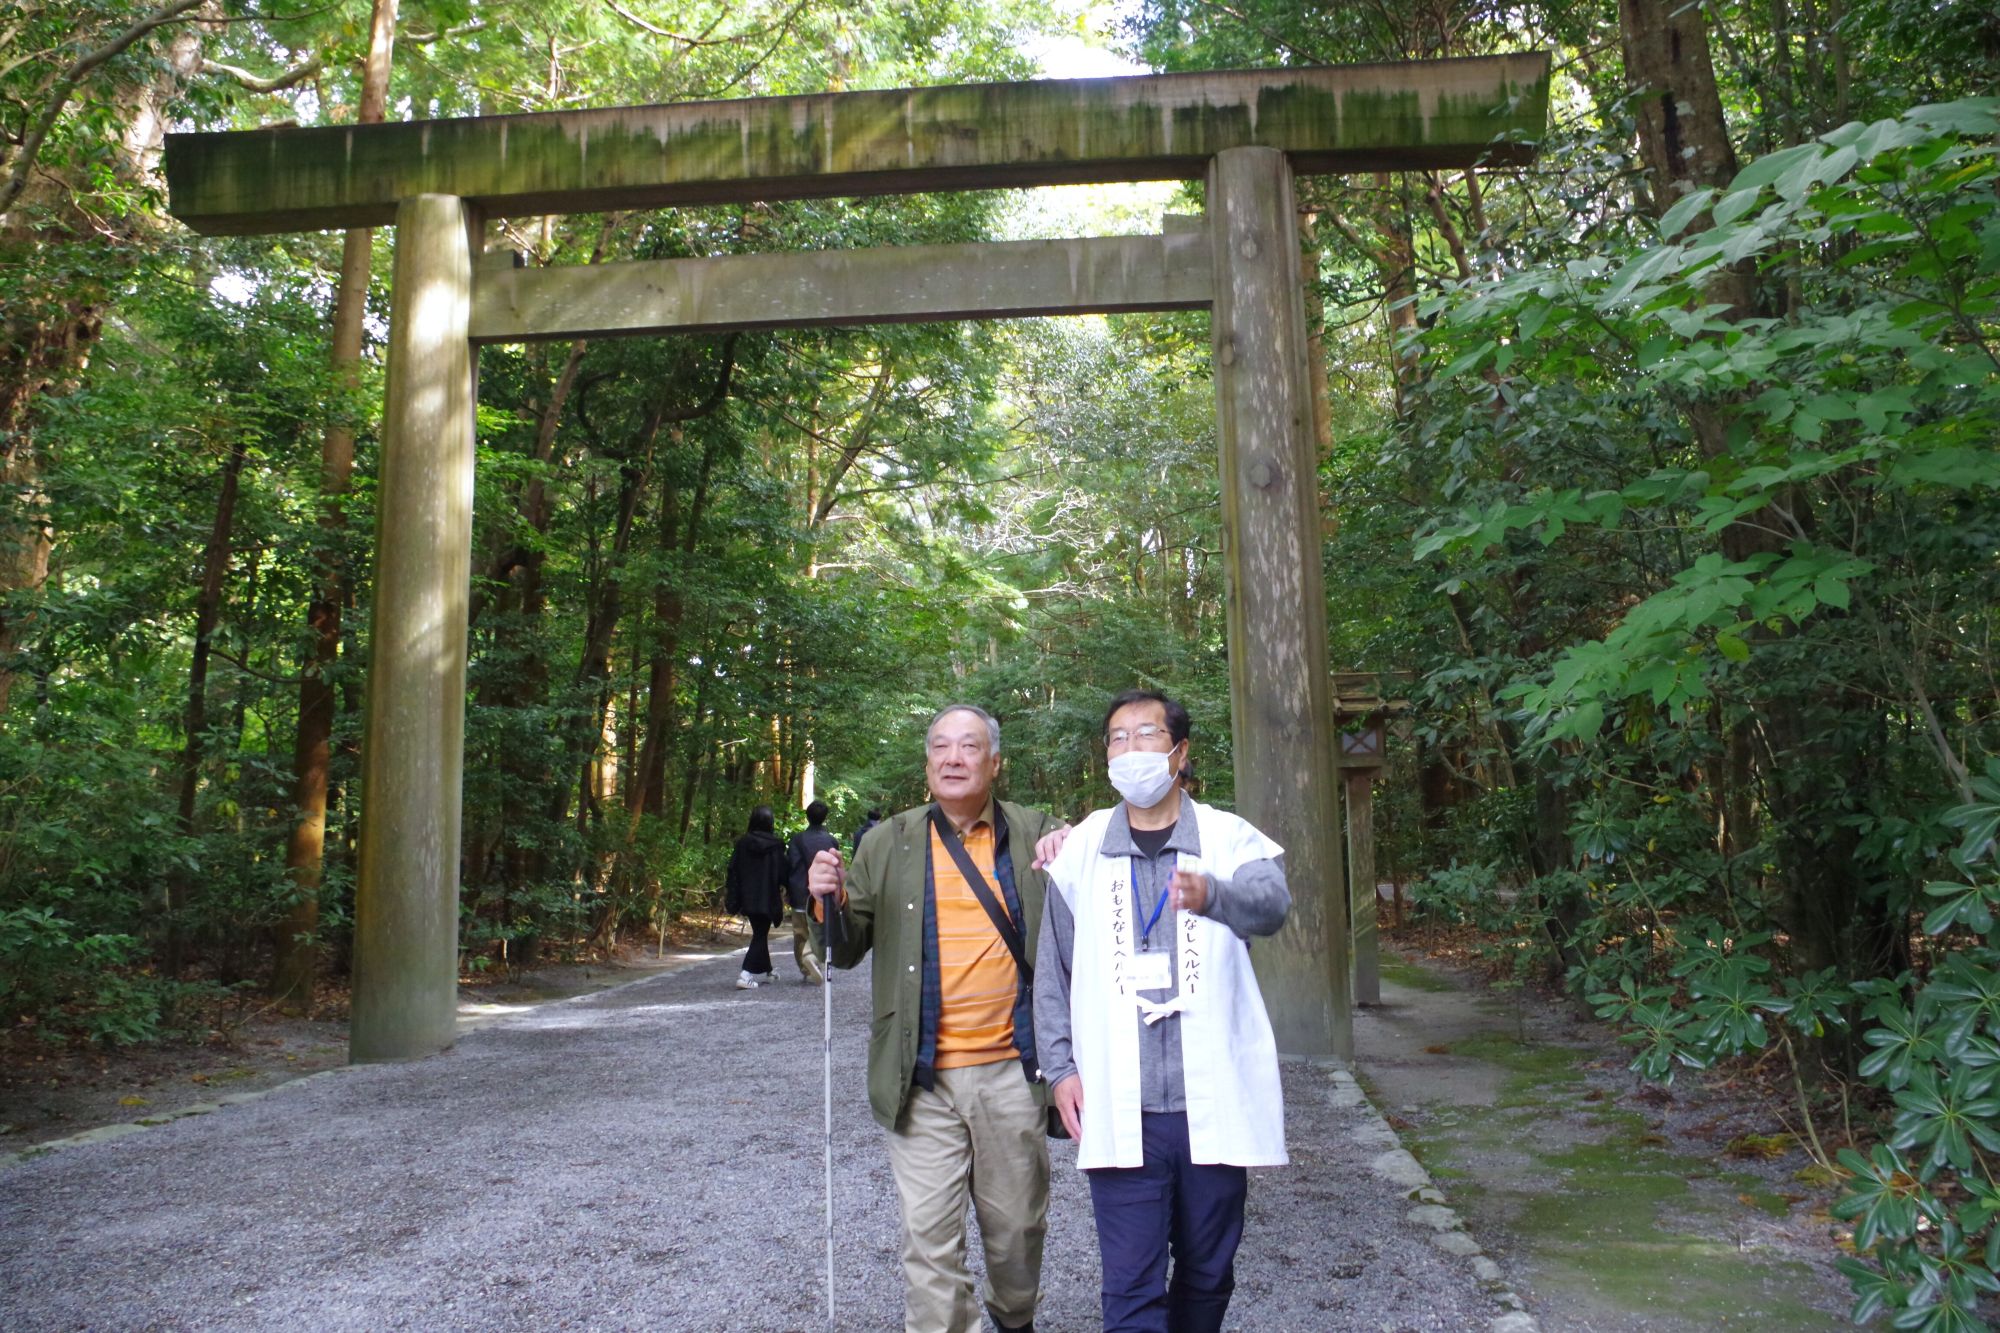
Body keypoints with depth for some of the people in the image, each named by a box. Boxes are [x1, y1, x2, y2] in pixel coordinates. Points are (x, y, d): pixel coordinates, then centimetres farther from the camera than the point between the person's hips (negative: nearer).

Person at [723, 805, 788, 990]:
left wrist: (732, 900, 2)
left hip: (748, 898, 4)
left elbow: (733, 871, -2)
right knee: (761, 935, -1)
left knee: (759, 933, 20)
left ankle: (765, 970, 31)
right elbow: (782, 873, -6)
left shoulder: (742, 843, -1)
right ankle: (746, 974, -17)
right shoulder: (775, 846, -9)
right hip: (767, 898, -4)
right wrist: (782, 895, 7)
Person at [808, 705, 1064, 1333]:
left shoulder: (1036, 834, 4)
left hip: (1011, 1070, 1)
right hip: (923, 1076, 0)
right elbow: (847, 949, 9)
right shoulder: (888, 843, 6)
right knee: (930, 1234, 2)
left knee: (1018, 1225, 16)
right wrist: (829, 902, -13)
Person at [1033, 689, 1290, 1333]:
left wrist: (1213, 895, -42)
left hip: (1214, 1103, 0)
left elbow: (1272, 903, -22)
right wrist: (1059, 1066, 3)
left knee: (1207, 1273, 15)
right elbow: (1054, 972, 10)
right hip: (1119, 1109, 0)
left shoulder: (1228, 837, -1)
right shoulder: (1080, 848, 4)